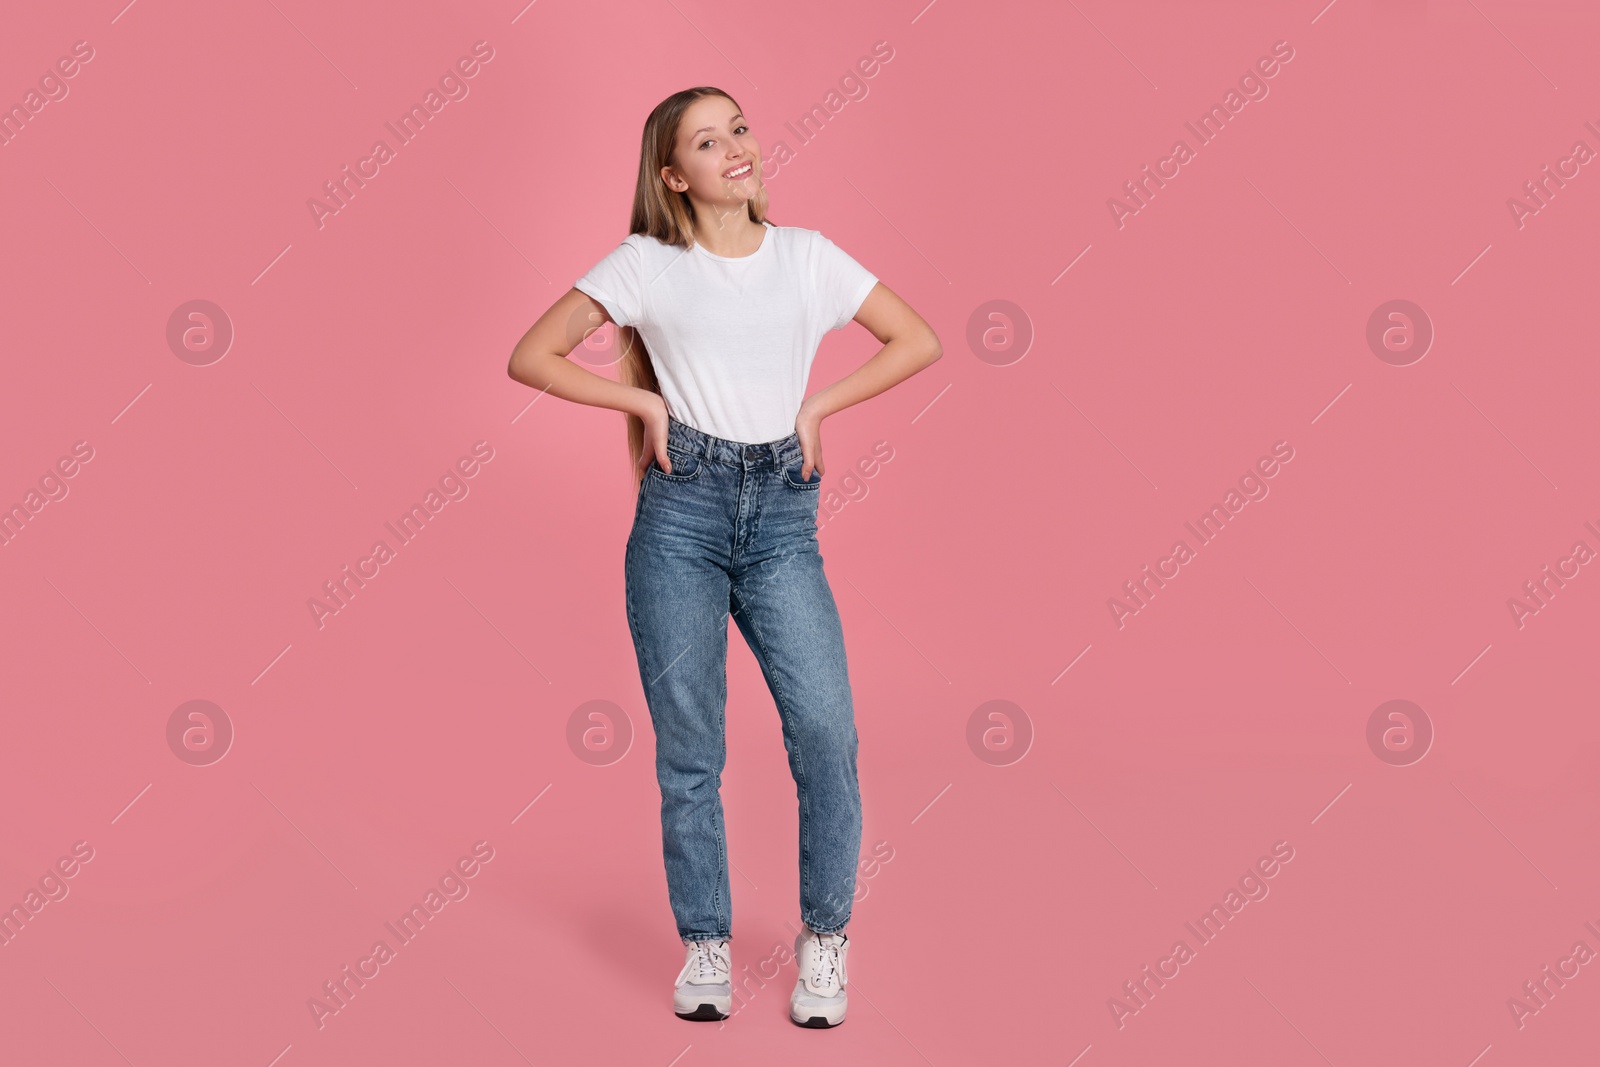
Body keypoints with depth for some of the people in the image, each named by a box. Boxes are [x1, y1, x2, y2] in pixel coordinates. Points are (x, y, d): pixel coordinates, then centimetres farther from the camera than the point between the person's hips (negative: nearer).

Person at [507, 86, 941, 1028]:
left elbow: (919, 341, 12)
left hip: (781, 514, 1)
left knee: (826, 728, -12)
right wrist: (645, 402, -2)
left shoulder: (807, 255, 10)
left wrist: (819, 404, 4)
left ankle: (825, 936, 5)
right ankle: (707, 947, 17)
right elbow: (531, 357, 4)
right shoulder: (647, 264, 5)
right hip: (682, 512, -1)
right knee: (689, 748, 2)